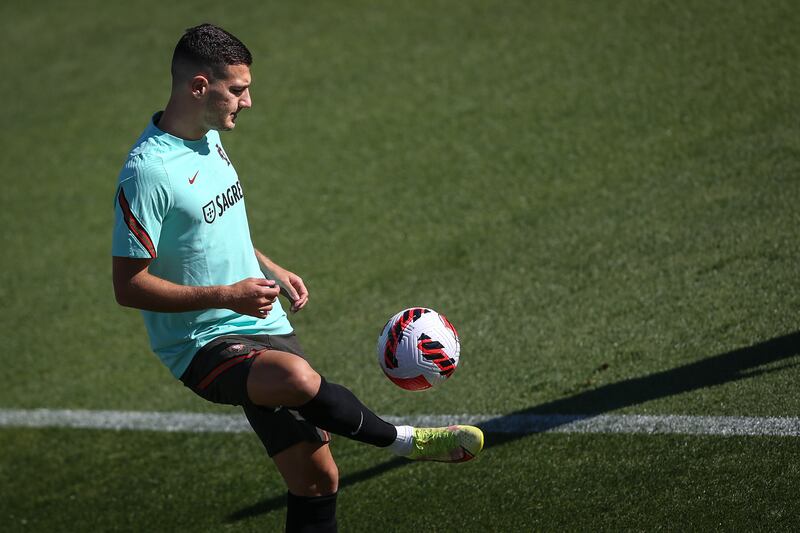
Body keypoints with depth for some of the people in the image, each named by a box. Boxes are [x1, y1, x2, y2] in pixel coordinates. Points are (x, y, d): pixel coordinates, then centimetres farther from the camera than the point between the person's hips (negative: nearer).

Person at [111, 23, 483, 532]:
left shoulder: (210, 137, 8)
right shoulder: (148, 172, -20)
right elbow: (129, 286, -19)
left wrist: (271, 270, 13)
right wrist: (226, 295, -23)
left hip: (263, 330, 9)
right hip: (204, 343, -8)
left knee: (316, 479, 5)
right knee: (298, 378, -38)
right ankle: (404, 440, -15)